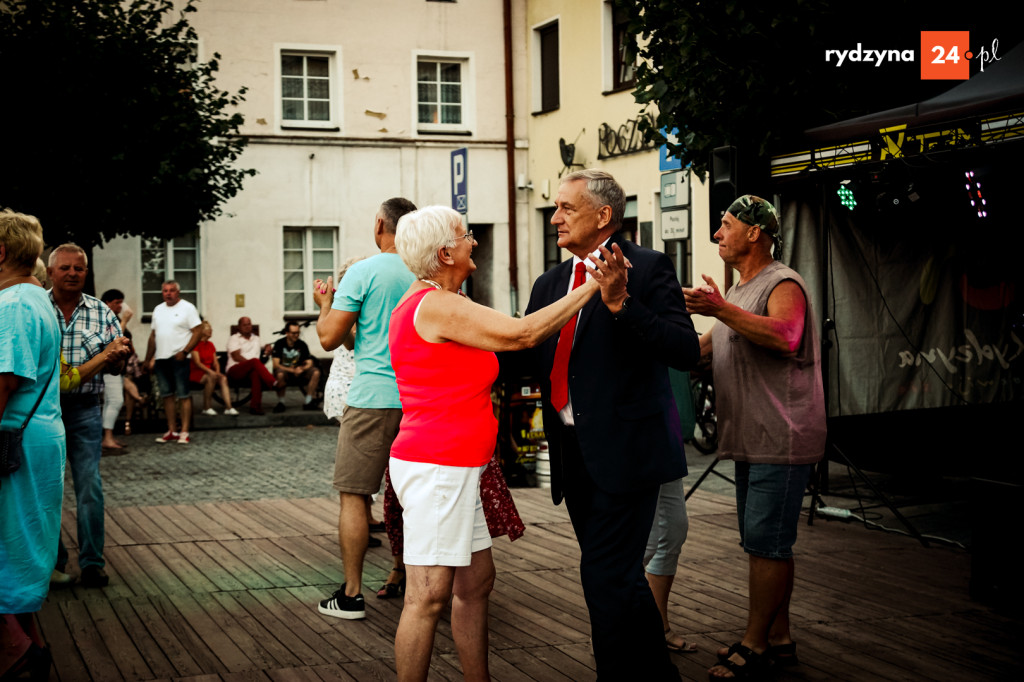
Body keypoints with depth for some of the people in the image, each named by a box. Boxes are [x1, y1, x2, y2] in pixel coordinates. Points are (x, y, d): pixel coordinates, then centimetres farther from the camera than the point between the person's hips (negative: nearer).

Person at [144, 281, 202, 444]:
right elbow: (153, 336, 20)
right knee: (167, 395, 9)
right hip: (161, 358, 6)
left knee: (183, 395, -5)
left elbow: (197, 331, -10)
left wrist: (184, 352, -18)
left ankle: (184, 432, -3)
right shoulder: (158, 310, 16)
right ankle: (172, 431, 15)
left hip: (179, 358, -6)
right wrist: (148, 359, 16)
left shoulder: (187, 308, -3)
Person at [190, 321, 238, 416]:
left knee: (223, 378, -23)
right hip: (197, 373, -6)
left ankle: (228, 407, -33)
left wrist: (217, 372, -9)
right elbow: (197, 363, -15)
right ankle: (207, 407, -25)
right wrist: (210, 372, -26)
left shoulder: (210, 344, 17)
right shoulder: (196, 344, -6)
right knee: (211, 378, -36)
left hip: (209, 372, 6)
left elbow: (215, 362, 13)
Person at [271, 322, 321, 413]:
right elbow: (276, 364, -15)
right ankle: (280, 403, -24)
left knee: (316, 372, -21)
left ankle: (309, 402, -16)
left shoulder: (302, 345, 3)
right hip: (284, 370, -4)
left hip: (299, 372, 4)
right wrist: (292, 370, -27)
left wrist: (302, 368, -24)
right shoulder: (279, 344, -7)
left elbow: (309, 363, 0)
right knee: (280, 374, -40)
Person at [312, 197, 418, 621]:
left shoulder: (363, 272, -8)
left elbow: (329, 338, -7)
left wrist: (325, 303, 13)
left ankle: (351, 595, 3)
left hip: (373, 398, -5)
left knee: (353, 494, 2)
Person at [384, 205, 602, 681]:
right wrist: (591, 288, -11)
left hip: (452, 468, 11)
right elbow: (523, 334, -19)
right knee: (428, 597, -6)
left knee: (475, 583, 16)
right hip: (438, 468, -11)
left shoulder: (420, 302, 15)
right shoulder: (438, 306, -16)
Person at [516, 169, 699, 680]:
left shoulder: (647, 269, -7)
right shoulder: (550, 283, 14)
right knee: (615, 578, 16)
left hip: (624, 449, -8)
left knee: (607, 577, -12)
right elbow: (527, 359, 13)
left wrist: (621, 303, -26)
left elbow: (685, 351, -18)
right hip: (574, 455, 8)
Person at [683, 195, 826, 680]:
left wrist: (721, 310, -35)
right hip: (750, 440, 10)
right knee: (762, 543, 13)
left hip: (780, 440, -10)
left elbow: (785, 336, -30)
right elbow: (702, 349, 28)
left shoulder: (783, 284, -10)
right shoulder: (736, 294, 21)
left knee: (766, 542, -8)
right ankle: (778, 638, 22)